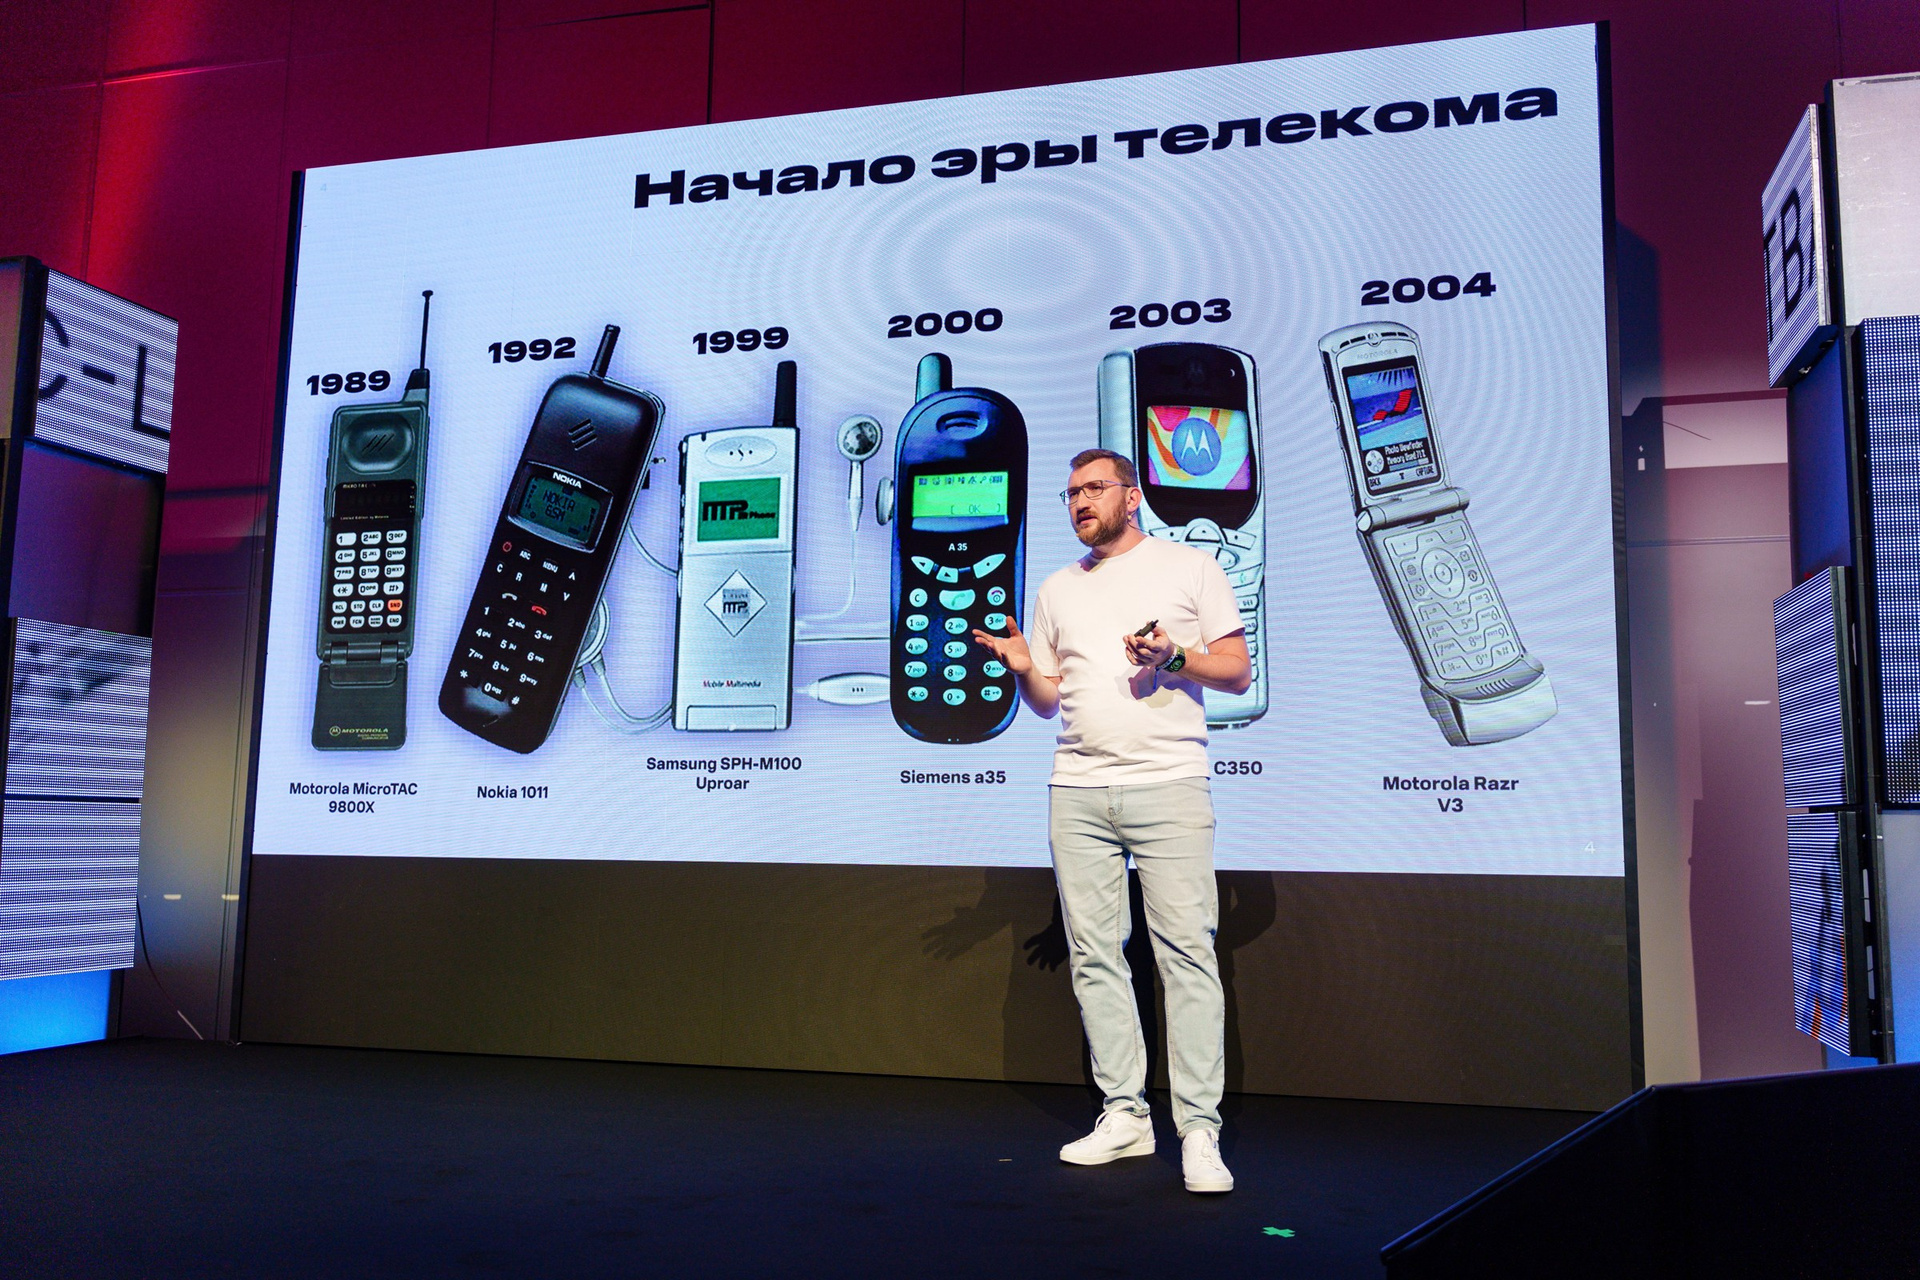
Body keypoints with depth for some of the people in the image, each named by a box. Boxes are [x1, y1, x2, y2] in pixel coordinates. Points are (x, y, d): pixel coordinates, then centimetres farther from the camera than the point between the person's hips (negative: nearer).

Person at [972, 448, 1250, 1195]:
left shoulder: (1190, 568, 7)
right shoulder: (1057, 590, 19)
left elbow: (1238, 673, 4)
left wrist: (1173, 656, -13)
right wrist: (1022, 669, -1)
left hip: (1168, 784, -4)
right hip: (1077, 790, 4)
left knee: (1186, 950, -8)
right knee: (1093, 954, 4)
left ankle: (1199, 1131, -3)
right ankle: (1124, 1114, 13)